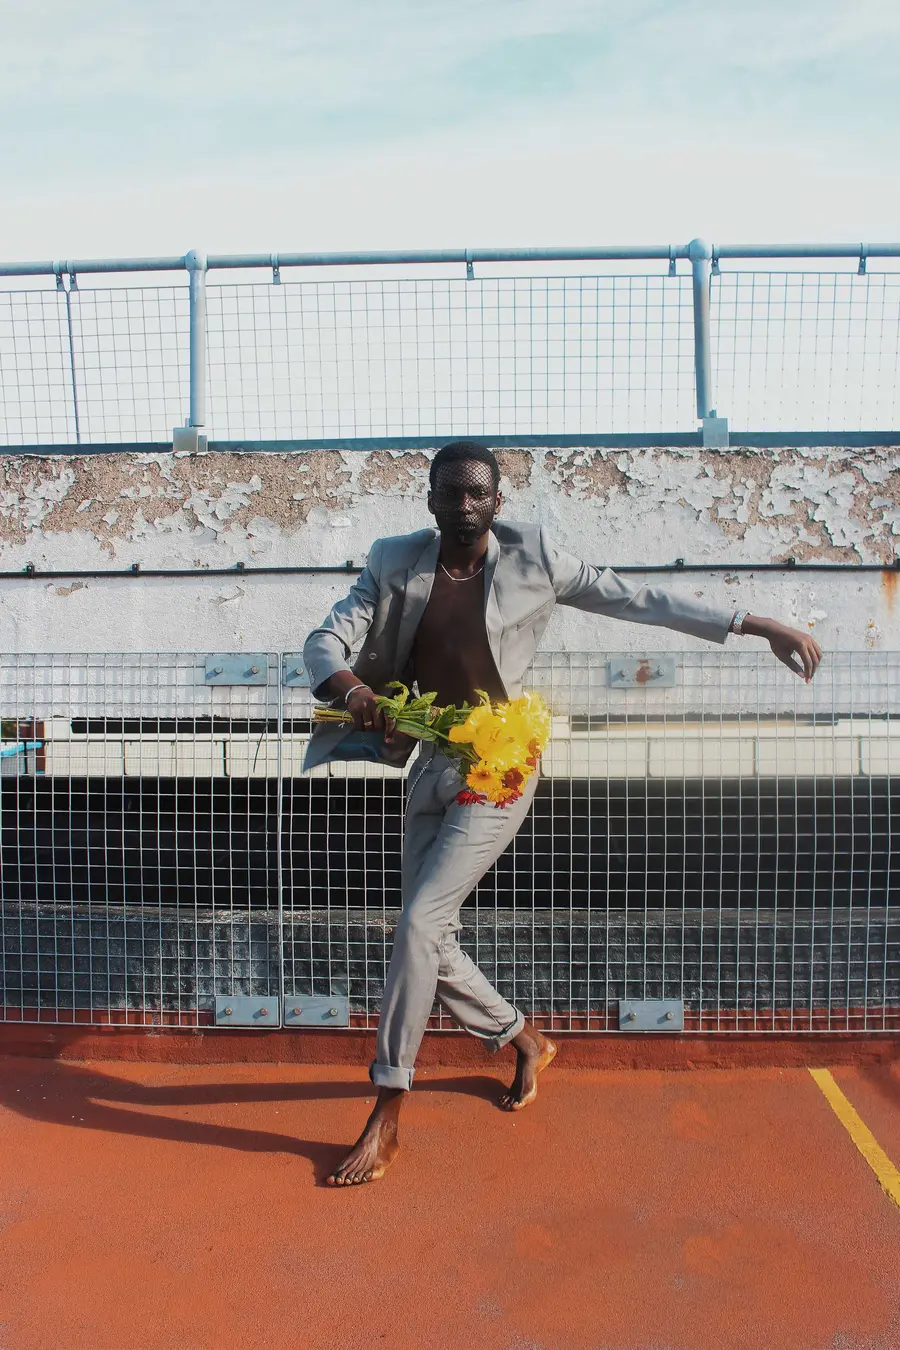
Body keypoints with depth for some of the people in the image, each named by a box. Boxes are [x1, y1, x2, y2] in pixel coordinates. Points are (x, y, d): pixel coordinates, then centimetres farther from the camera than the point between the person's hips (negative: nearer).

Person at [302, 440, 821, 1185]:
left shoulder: (532, 559, -6)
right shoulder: (396, 566, -1)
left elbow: (641, 599, -2)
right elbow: (325, 640, -6)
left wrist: (763, 626, -2)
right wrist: (351, 686, -32)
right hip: (432, 764, 5)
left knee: (419, 923, -15)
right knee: (432, 942, 8)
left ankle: (385, 1122, 0)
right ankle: (525, 1040, 36)